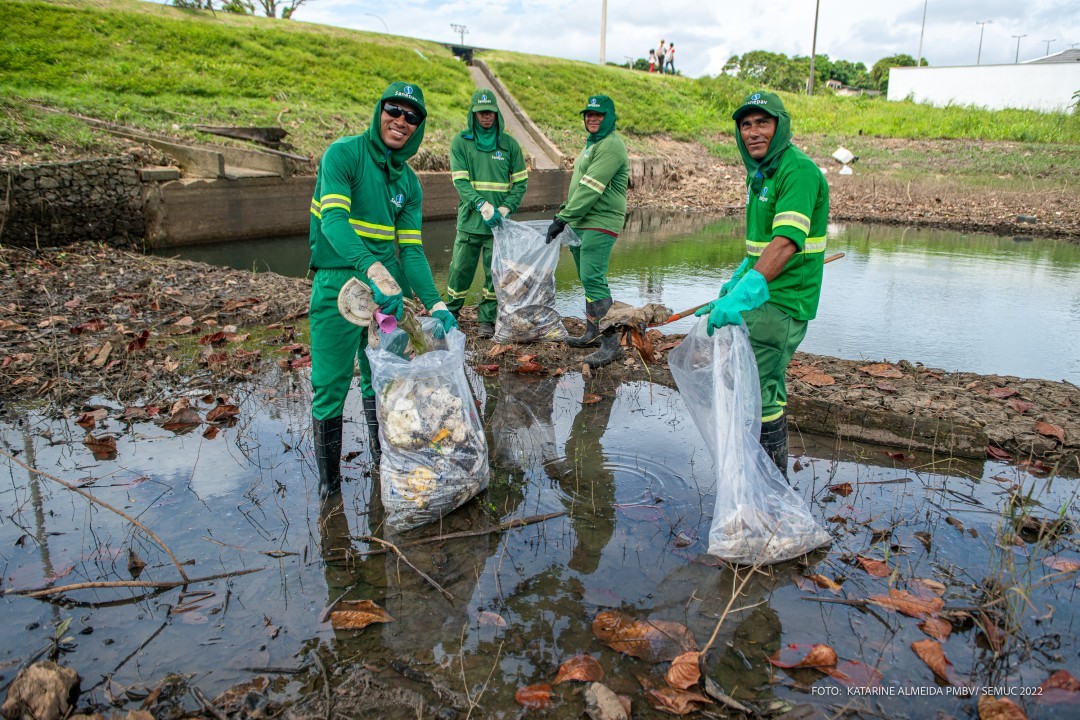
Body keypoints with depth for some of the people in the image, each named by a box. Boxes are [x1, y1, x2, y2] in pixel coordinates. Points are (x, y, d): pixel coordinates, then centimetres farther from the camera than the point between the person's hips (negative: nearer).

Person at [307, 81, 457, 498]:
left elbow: (411, 249, 4)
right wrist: (373, 270, -39)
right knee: (330, 386, 0)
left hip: (387, 286, 6)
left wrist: (434, 304, -10)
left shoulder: (408, 182, 9)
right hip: (338, 284, -5)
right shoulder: (343, 154, -9)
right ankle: (328, 479, 18)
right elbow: (333, 219, -23)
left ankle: (383, 461, 35)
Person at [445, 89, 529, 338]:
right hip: (469, 219, -1)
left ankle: (487, 320, 15)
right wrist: (483, 206, -21)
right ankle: (449, 313, 23)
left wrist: (505, 208, -8)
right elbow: (460, 181, -7)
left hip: (498, 222, 1)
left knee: (495, 272, 2)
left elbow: (521, 181, 7)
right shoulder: (460, 142, 2)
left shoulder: (508, 144, 6)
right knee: (460, 269, 3)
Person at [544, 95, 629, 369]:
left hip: (600, 225, -10)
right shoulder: (592, 143, 20)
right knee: (588, 279, 14)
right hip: (581, 224, 10)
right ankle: (592, 333, 25)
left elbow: (590, 188, -21)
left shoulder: (611, 146, -14)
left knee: (593, 280, -16)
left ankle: (611, 343, -13)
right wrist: (565, 211, 16)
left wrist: (563, 218, -21)